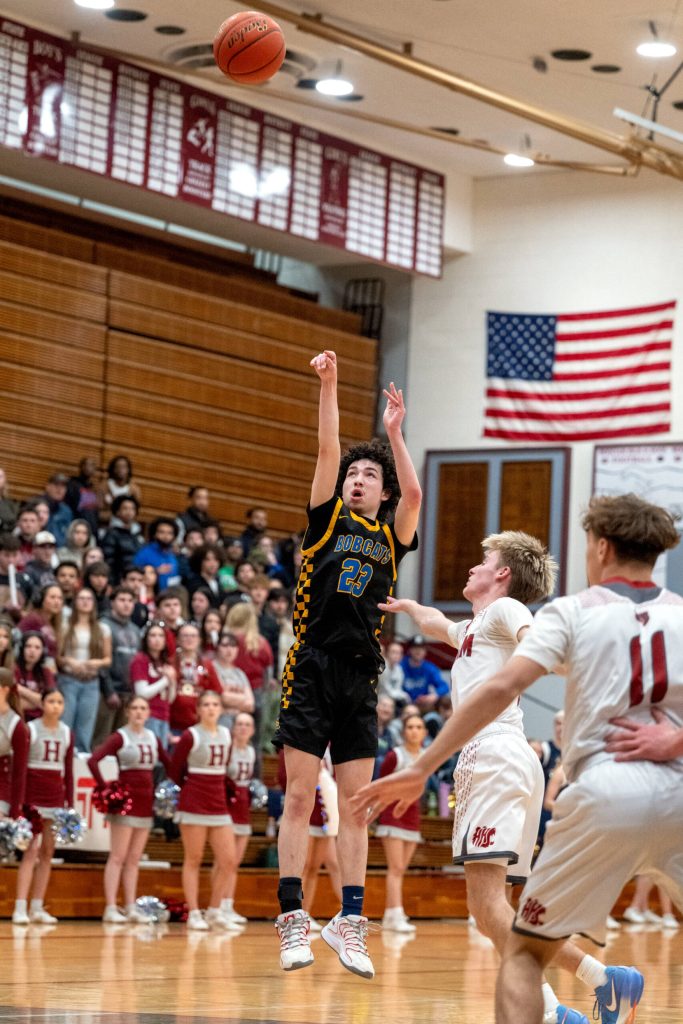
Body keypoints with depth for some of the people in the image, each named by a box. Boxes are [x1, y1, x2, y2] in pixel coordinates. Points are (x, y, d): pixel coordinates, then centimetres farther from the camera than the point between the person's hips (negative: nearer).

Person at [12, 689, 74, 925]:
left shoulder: (67, 733, 10)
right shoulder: (30, 729, -5)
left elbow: (69, 771, 13)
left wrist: (70, 803, 9)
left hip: (55, 797, 5)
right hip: (33, 796, -5)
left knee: (47, 852, 4)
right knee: (31, 850, -13)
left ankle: (37, 908, 9)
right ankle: (20, 908, -16)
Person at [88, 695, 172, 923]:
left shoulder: (153, 739, 12)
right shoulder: (119, 737, -6)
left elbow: (169, 765, 21)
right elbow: (93, 761, -17)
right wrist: (105, 789, -18)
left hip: (146, 803, 6)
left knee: (134, 859, 9)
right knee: (118, 857, -7)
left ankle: (131, 908, 10)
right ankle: (110, 909, -8)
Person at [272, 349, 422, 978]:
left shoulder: (392, 538, 14)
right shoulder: (328, 519, 10)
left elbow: (414, 494, -4)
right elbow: (327, 450, 0)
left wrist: (395, 431, -1)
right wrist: (329, 385, -6)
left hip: (361, 677, 3)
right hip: (313, 668, -3)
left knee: (356, 804, 2)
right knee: (301, 796, -5)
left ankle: (350, 921, 4)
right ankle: (293, 917, -6)